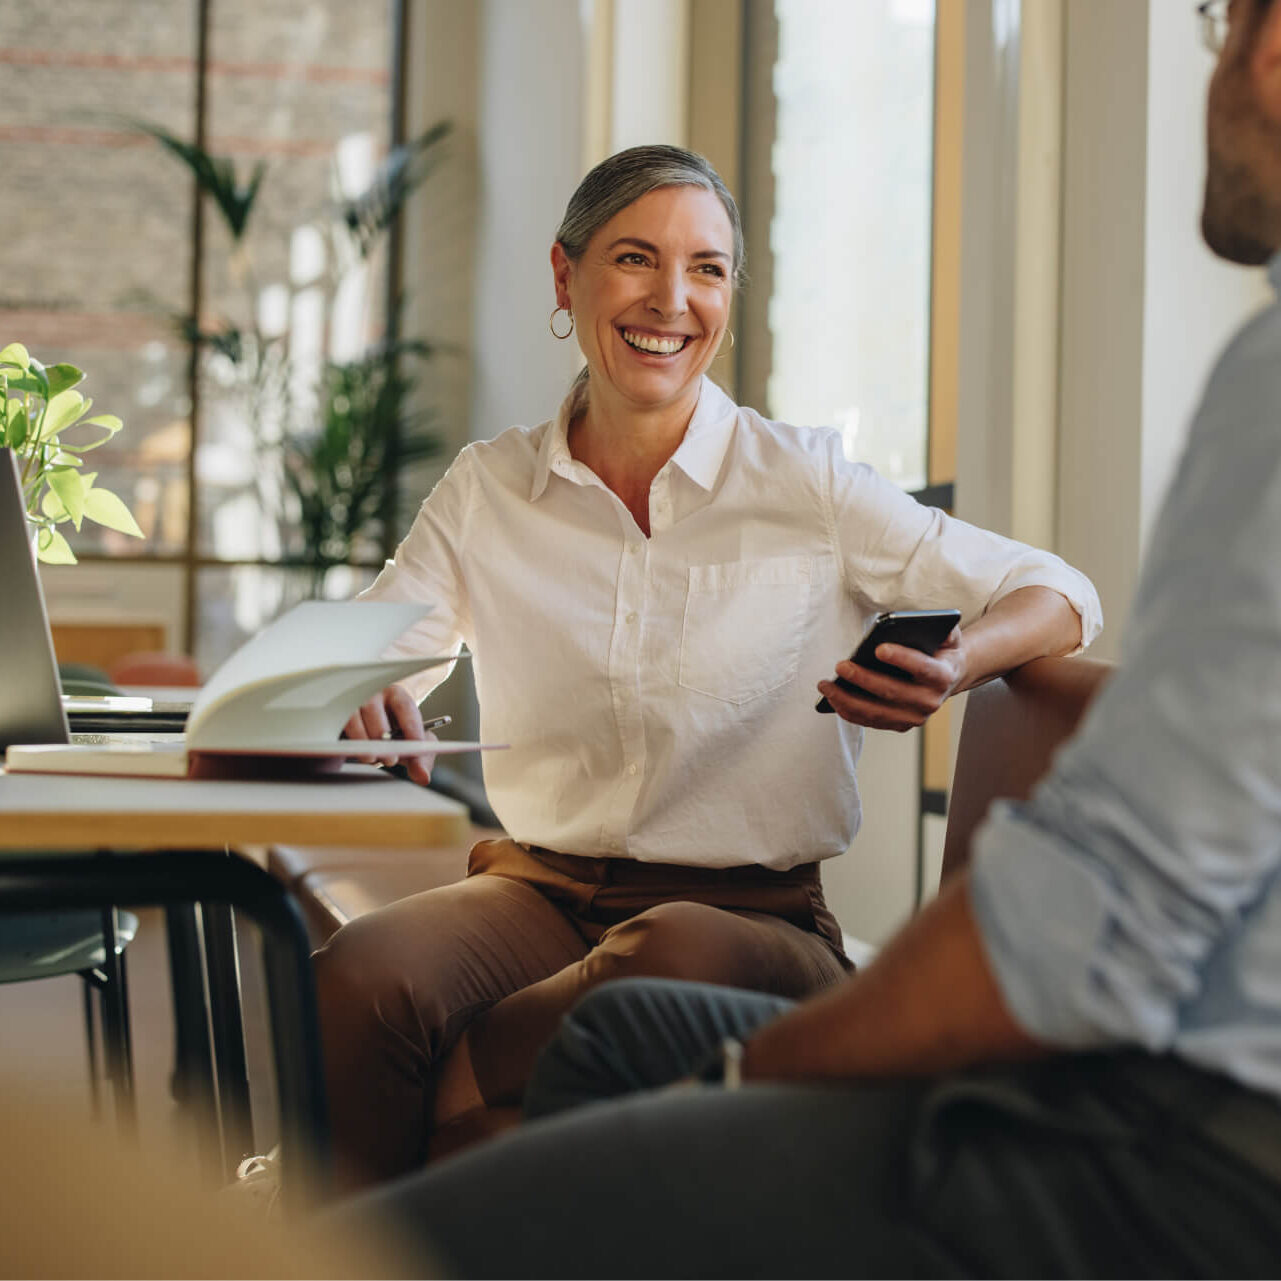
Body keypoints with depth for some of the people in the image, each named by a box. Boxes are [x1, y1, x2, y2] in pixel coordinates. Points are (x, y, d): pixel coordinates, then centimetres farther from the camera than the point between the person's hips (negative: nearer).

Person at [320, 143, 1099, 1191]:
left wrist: (950, 669, -21)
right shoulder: (487, 491, 9)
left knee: (679, 955, -39)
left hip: (749, 913, -2)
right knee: (359, 978, -31)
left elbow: (1059, 596, 3)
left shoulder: (805, 484, 1)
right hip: (537, 893, 2)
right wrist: (359, 705, -20)